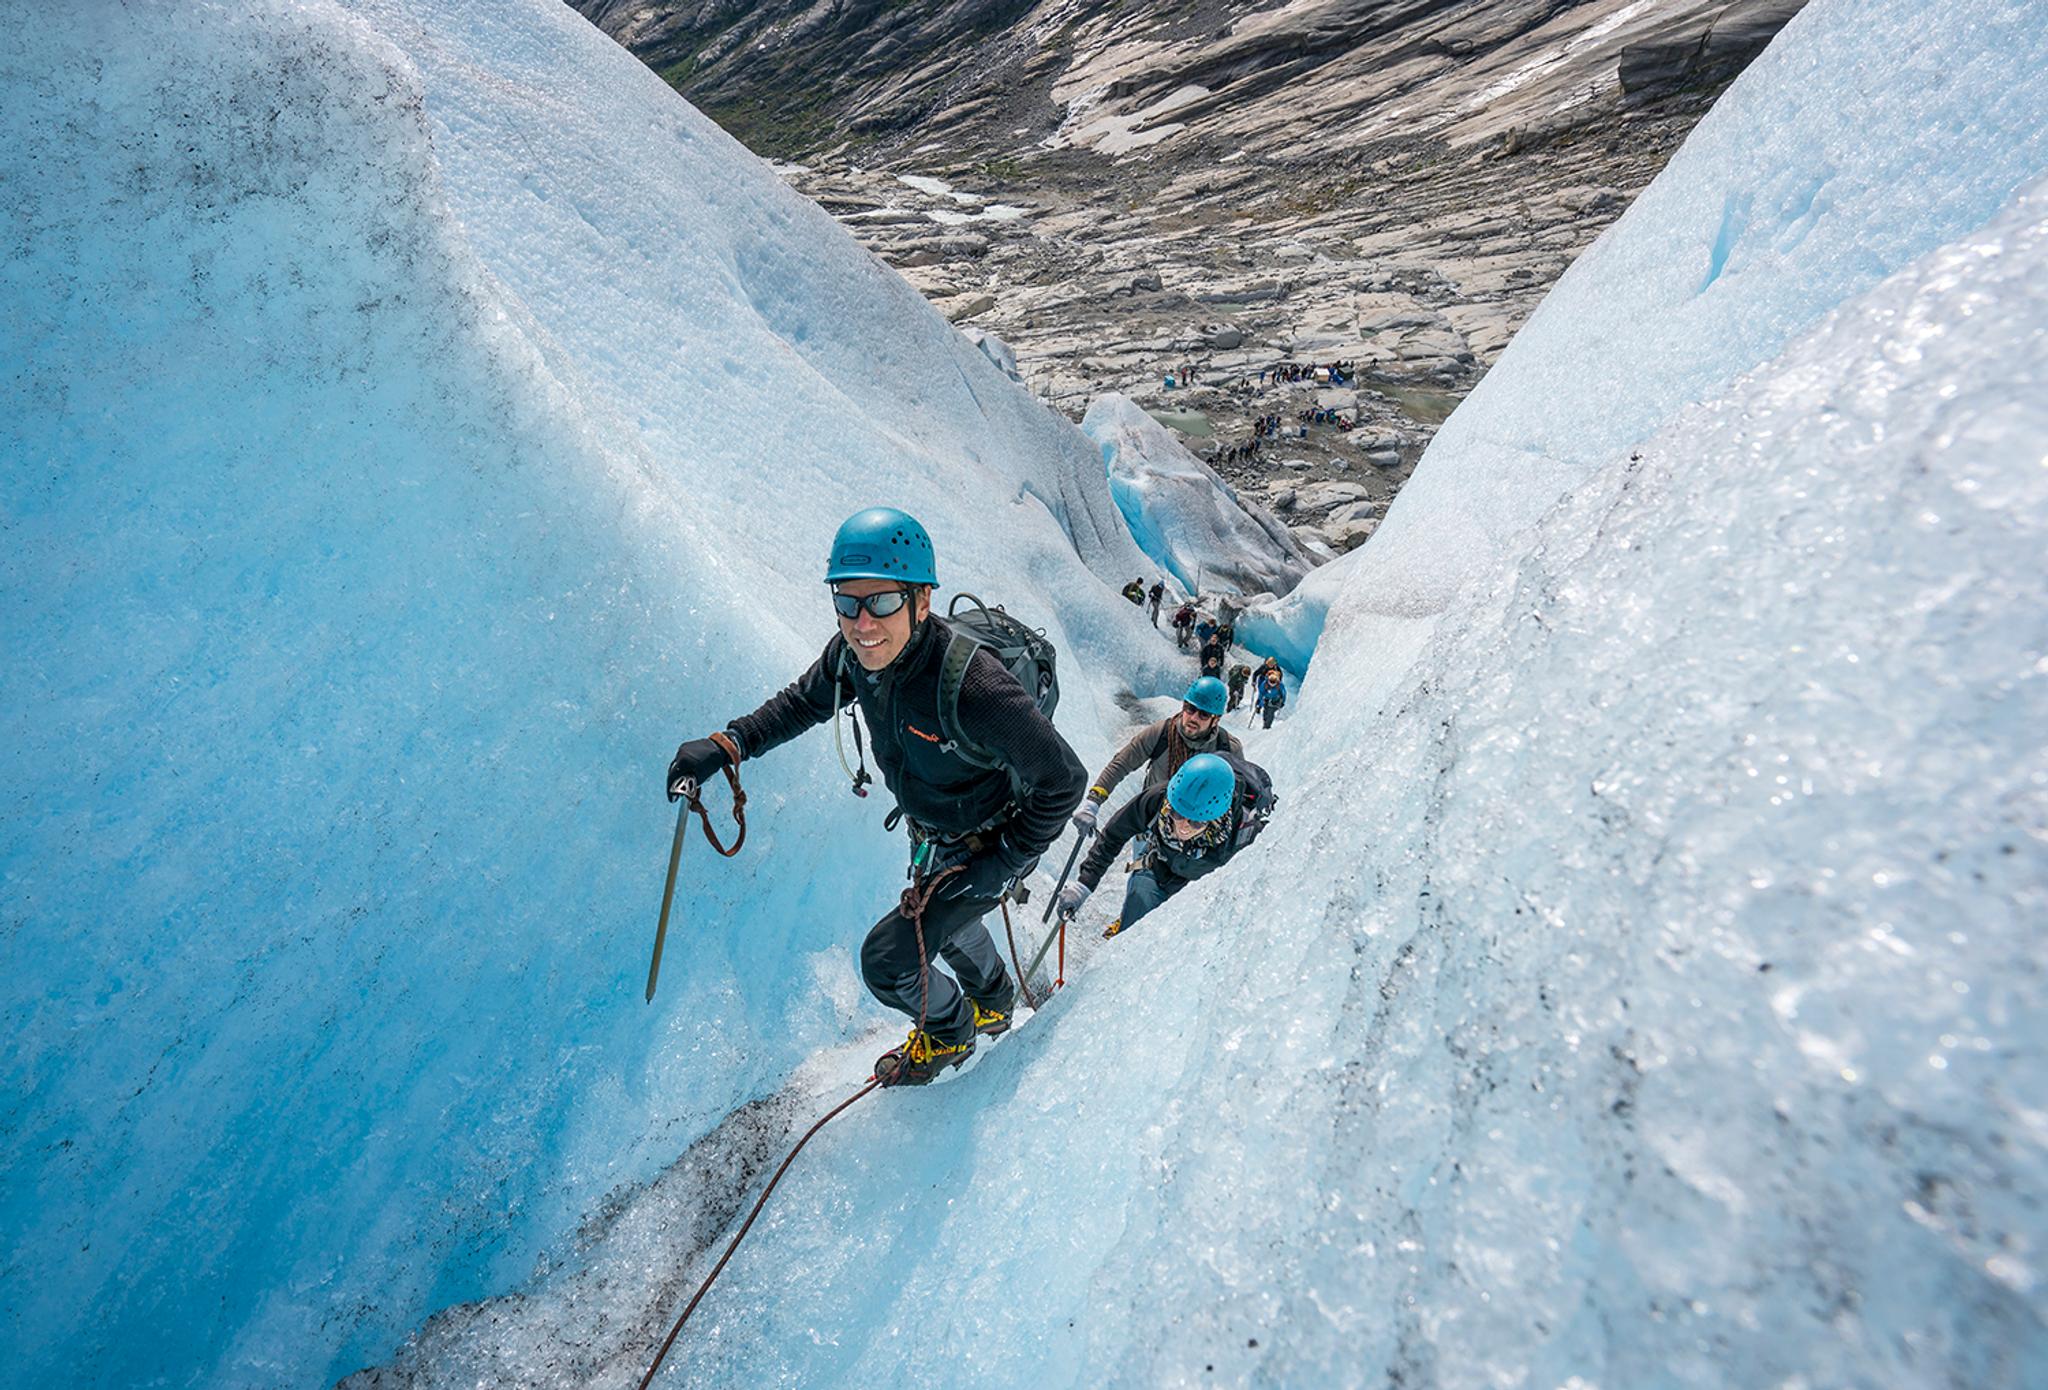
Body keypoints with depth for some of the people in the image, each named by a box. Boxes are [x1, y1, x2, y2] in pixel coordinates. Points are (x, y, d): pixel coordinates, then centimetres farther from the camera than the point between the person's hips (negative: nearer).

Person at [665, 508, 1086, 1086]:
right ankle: (992, 1003, 64)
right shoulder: (854, 653, -21)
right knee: (948, 921, 32)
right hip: (928, 835, 7)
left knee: (888, 960, -5)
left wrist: (1006, 861, -24)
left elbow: (1063, 779, -31)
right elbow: (804, 702, 2)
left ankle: (948, 1033, 29)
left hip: (985, 847, -7)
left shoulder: (973, 687, -42)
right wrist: (727, 745, -12)